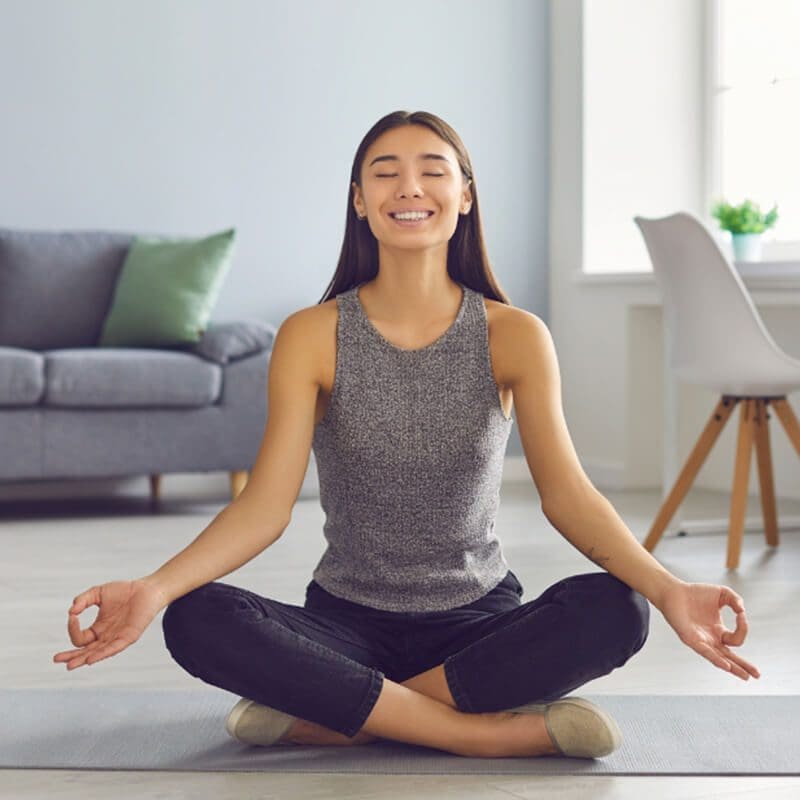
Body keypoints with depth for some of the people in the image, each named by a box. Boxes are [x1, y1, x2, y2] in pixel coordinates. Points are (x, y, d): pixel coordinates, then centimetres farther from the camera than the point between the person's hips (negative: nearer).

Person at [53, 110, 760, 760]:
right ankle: (495, 731, -27)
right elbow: (266, 503, -12)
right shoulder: (312, 336, -5)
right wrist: (154, 589, -30)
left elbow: (565, 491, -13)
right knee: (198, 620, -28)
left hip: (478, 621, 1)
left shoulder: (513, 335, -4)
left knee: (614, 610, -29)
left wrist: (667, 589, -31)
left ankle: (337, 716, -21)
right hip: (349, 621, 0)